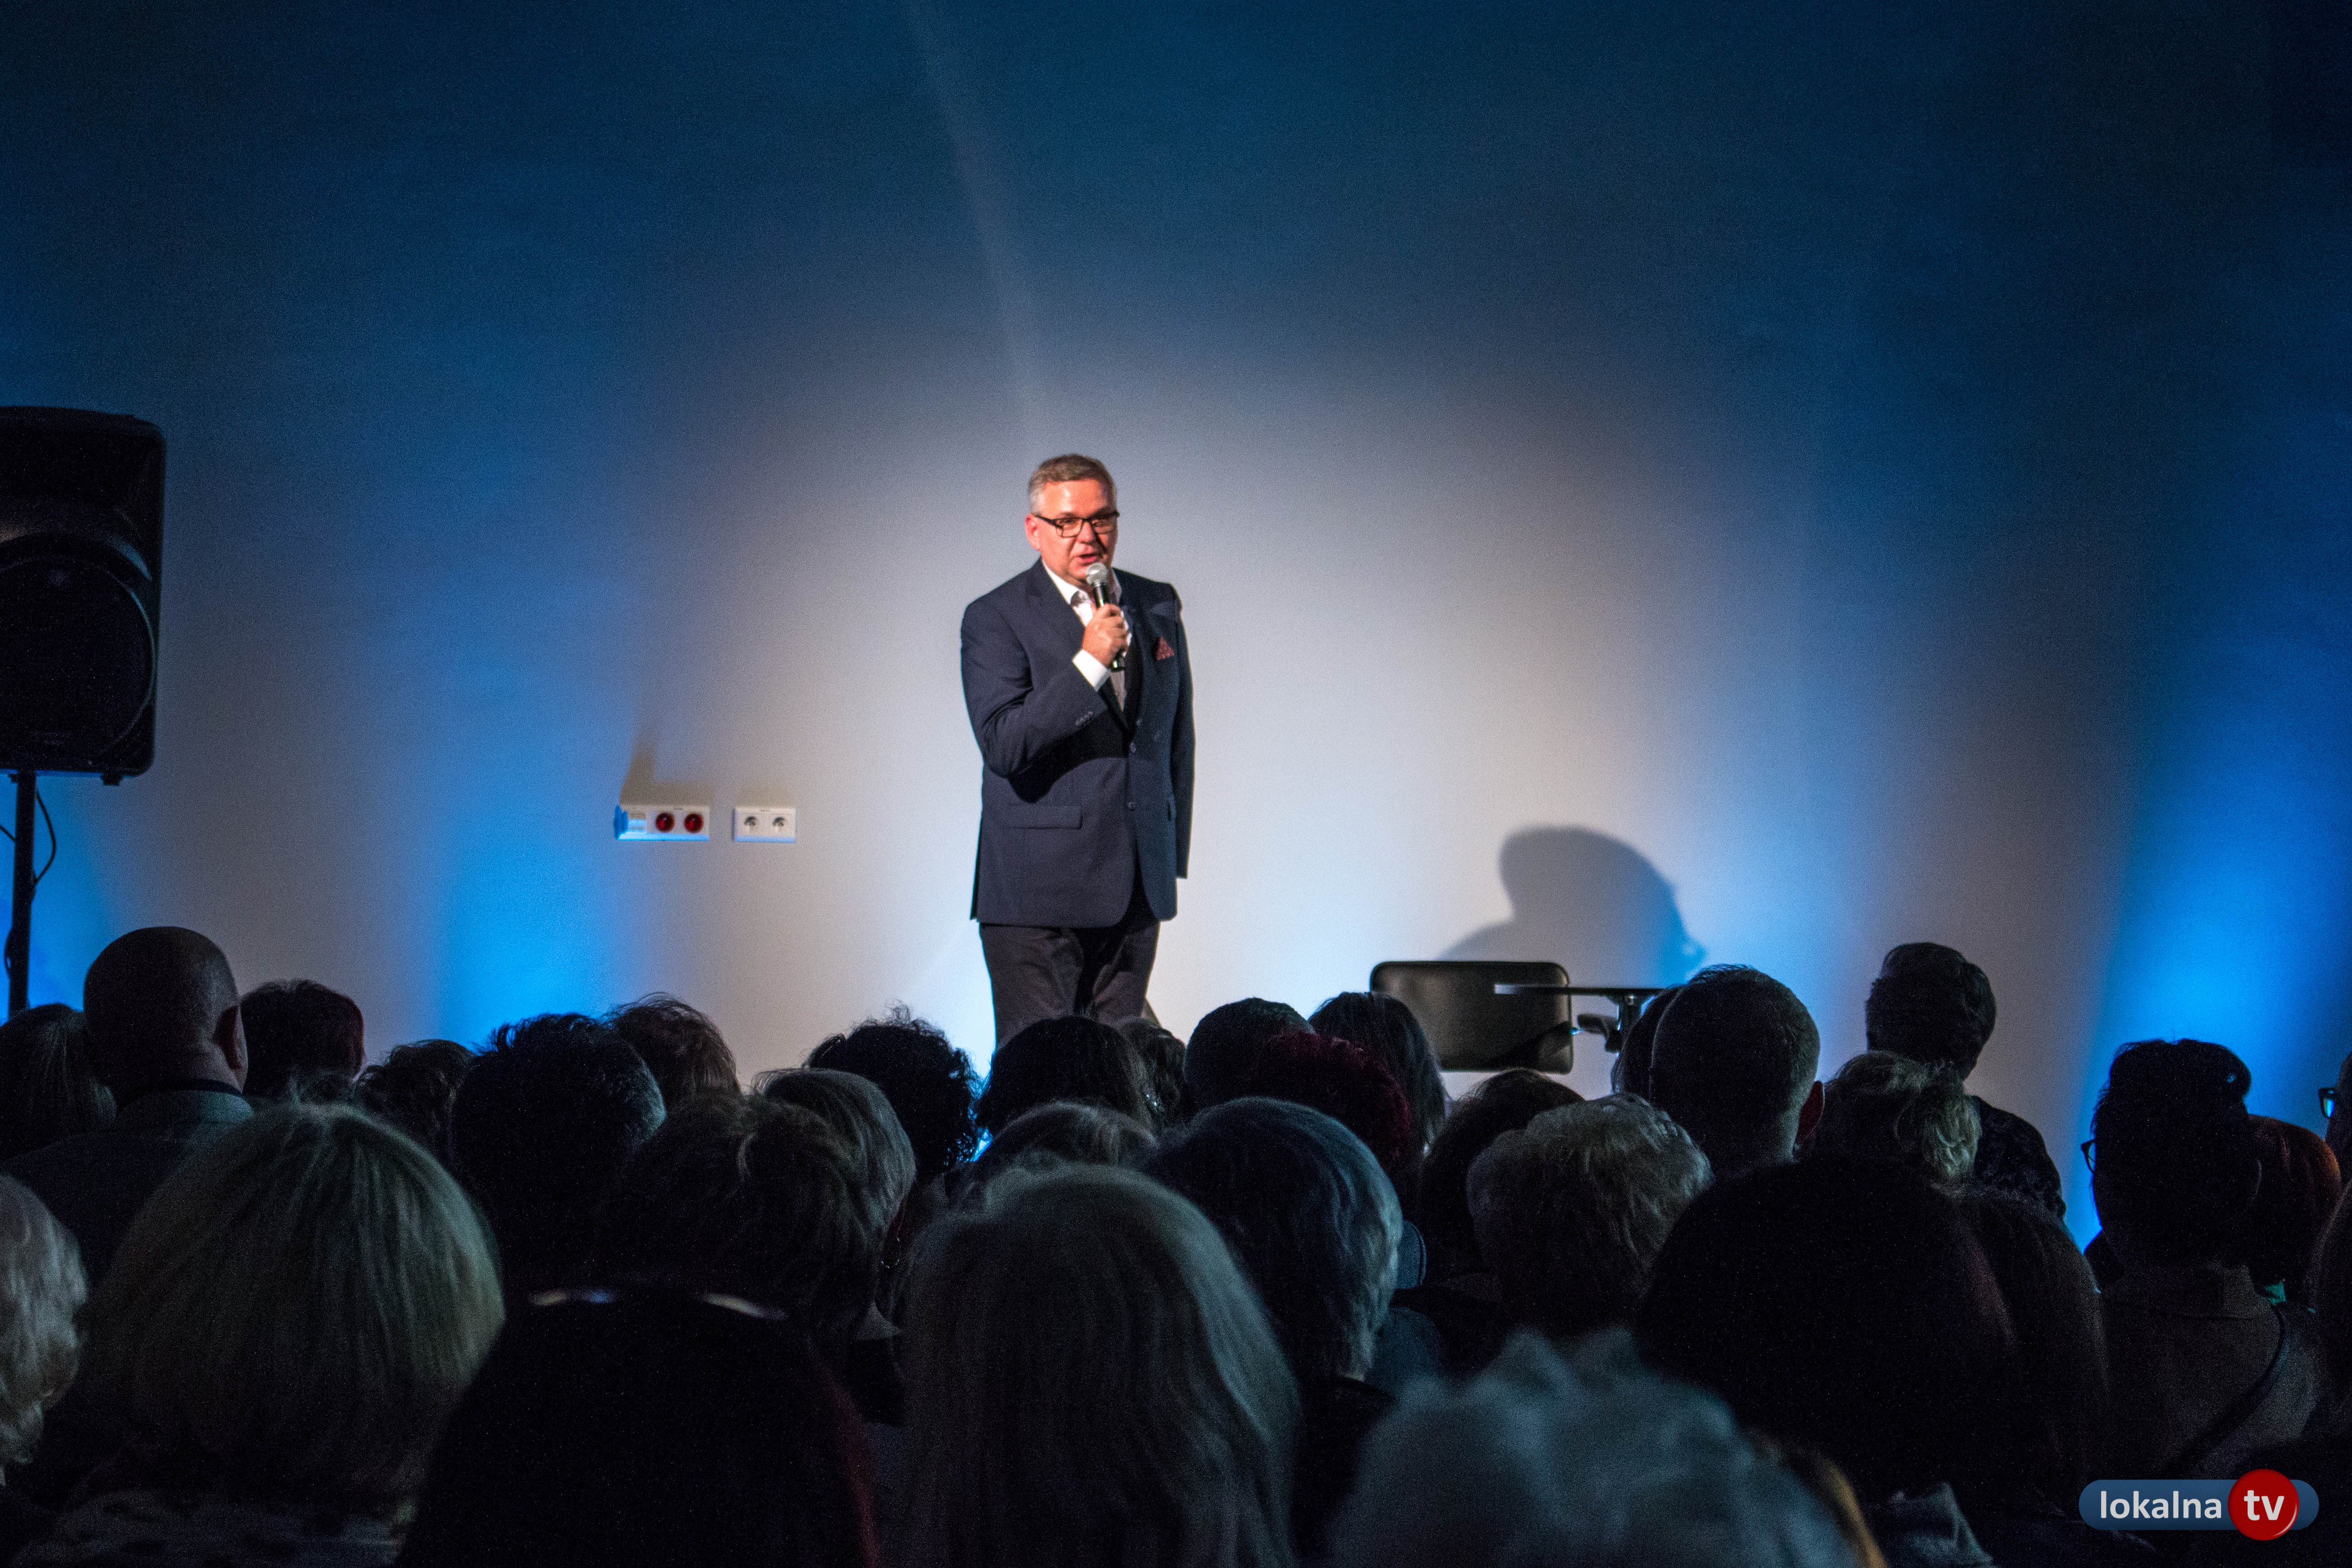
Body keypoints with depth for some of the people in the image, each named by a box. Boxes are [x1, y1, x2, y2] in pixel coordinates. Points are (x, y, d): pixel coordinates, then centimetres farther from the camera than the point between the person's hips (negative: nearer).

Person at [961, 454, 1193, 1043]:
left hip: (1138, 891, 5)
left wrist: (1173, 857, 18)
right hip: (1037, 890, -5)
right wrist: (1089, 661, -22)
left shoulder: (1158, 606, 12)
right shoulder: (996, 618, -4)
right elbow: (1002, 745, -16)